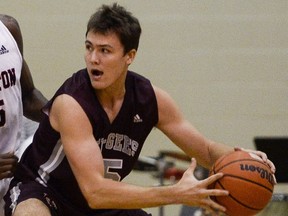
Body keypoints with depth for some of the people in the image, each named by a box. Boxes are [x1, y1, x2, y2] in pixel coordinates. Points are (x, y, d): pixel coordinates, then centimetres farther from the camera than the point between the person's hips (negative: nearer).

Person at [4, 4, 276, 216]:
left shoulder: (150, 98, -12)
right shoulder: (71, 103, -30)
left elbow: (206, 150, 1)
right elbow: (95, 192, -37)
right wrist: (176, 194, -43)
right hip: (41, 193, -6)